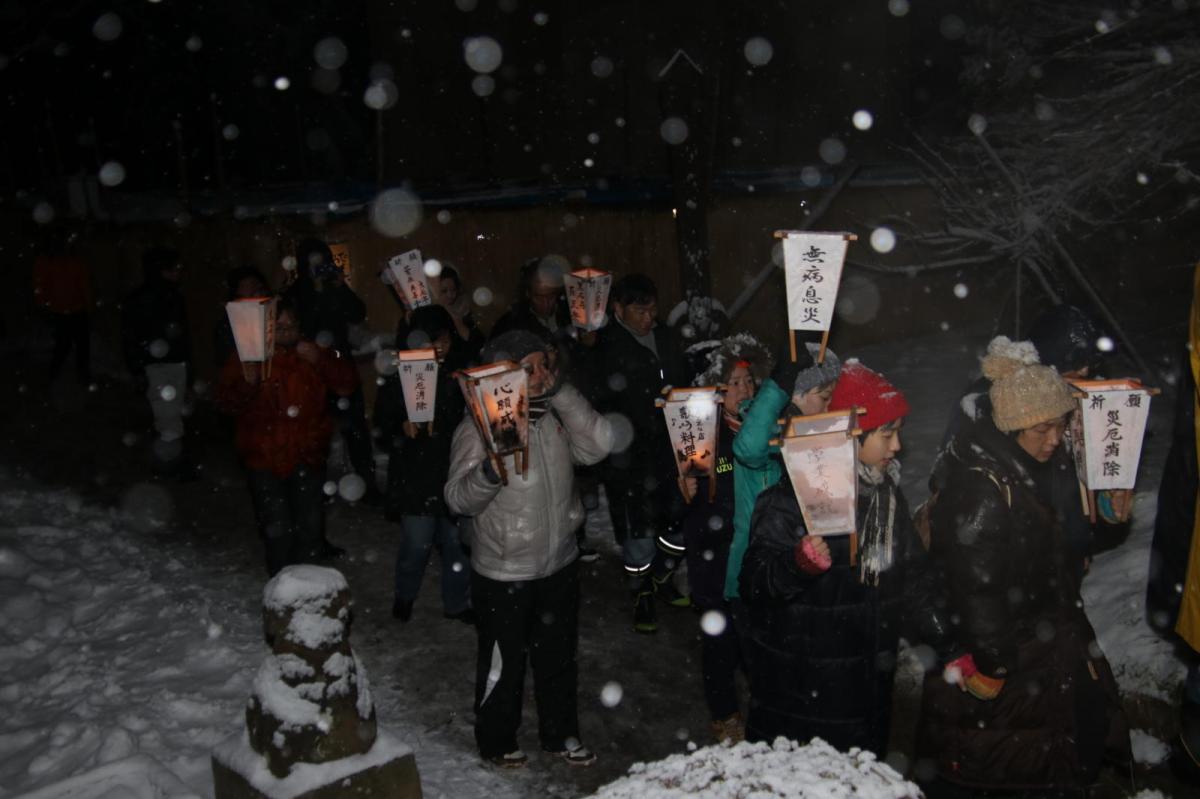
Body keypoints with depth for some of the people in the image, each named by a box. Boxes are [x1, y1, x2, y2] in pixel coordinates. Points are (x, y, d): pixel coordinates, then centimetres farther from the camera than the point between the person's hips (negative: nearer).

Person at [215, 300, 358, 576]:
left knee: (310, 526, 9)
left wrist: (320, 361, -15)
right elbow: (225, 402, -4)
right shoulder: (246, 357, 0)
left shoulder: (313, 353, 6)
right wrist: (247, 384, -24)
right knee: (277, 530, -5)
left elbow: (347, 384, 0)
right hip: (265, 459, -2)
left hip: (308, 456, 2)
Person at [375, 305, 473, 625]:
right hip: (415, 475, -2)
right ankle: (404, 596, 31)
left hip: (454, 471, 2)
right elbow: (383, 420, 2)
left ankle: (456, 603, 26)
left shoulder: (459, 374, 3)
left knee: (457, 541, 7)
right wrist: (402, 428, -16)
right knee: (416, 544, 4)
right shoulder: (399, 377, -2)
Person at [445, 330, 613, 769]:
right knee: (503, 663, 13)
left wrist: (560, 391, -18)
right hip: (504, 572, -5)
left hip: (560, 562, 5)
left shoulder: (555, 415, -1)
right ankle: (496, 741, 37)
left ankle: (561, 733, 43)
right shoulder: (479, 426, -16)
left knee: (559, 655, 22)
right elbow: (459, 498, -21)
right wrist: (490, 471, -42)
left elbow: (598, 445, -15)